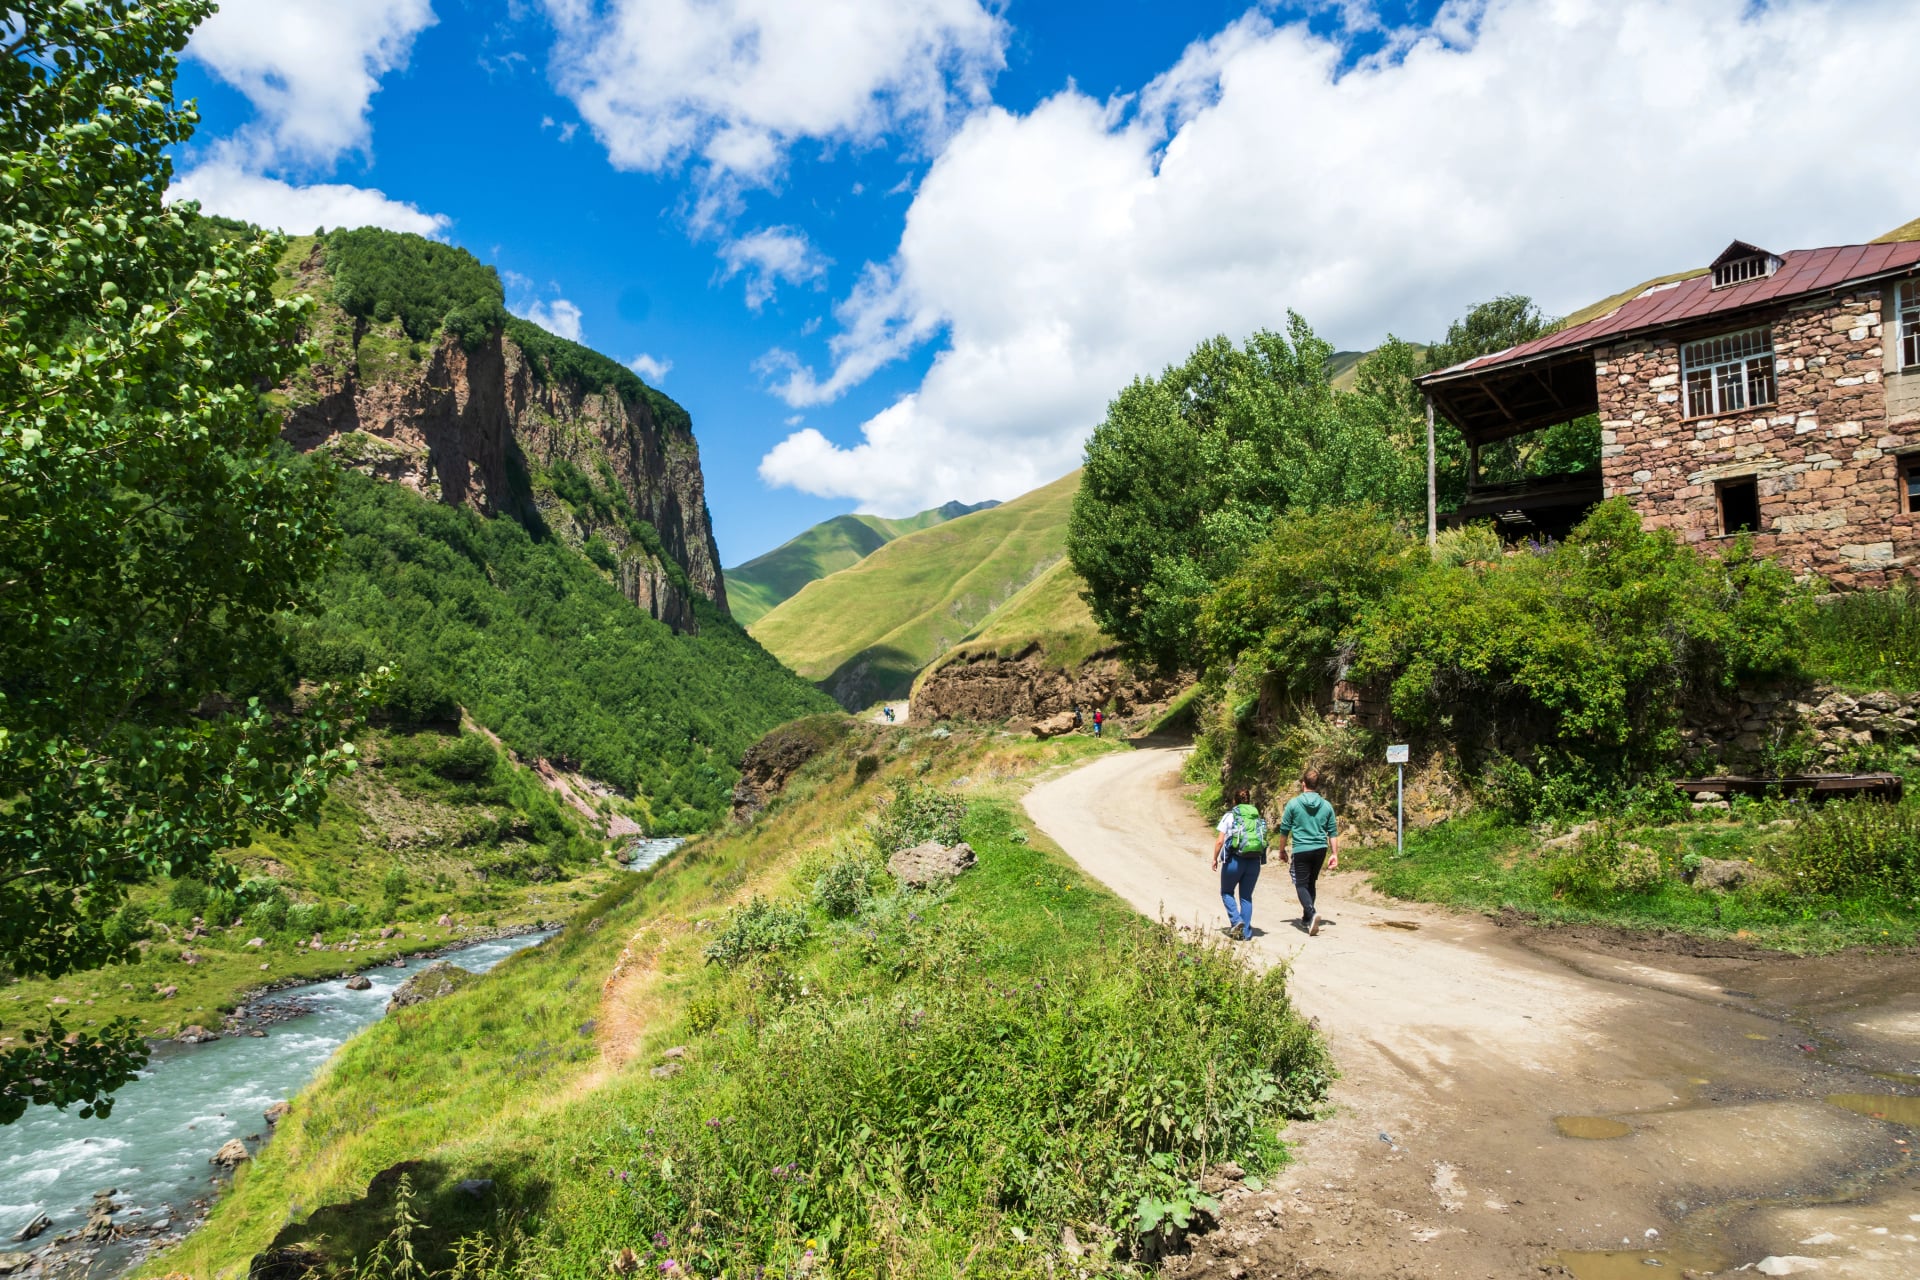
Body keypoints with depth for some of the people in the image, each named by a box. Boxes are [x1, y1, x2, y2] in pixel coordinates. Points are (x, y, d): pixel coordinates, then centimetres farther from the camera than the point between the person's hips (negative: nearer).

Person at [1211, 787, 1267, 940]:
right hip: (1255, 861, 3)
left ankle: (1236, 921, -3)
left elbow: (1220, 841, -5)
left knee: (1226, 892, 16)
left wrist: (1215, 859, 7)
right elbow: (1264, 841, 4)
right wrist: (1258, 859, 16)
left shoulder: (1230, 816, 0)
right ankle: (1245, 932, 9)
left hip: (1234, 860, -3)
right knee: (1246, 896, 13)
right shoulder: (1257, 817, 10)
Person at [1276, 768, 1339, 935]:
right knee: (1311, 883, 18)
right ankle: (1306, 919, 25)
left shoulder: (1293, 803, -6)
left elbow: (1284, 830, -1)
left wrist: (1282, 851, 11)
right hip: (1320, 849, 4)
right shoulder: (1326, 805, 4)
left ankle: (1312, 912, -23)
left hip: (1301, 850, -4)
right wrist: (1335, 855, 10)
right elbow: (1333, 832, 5)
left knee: (1301, 884, 0)